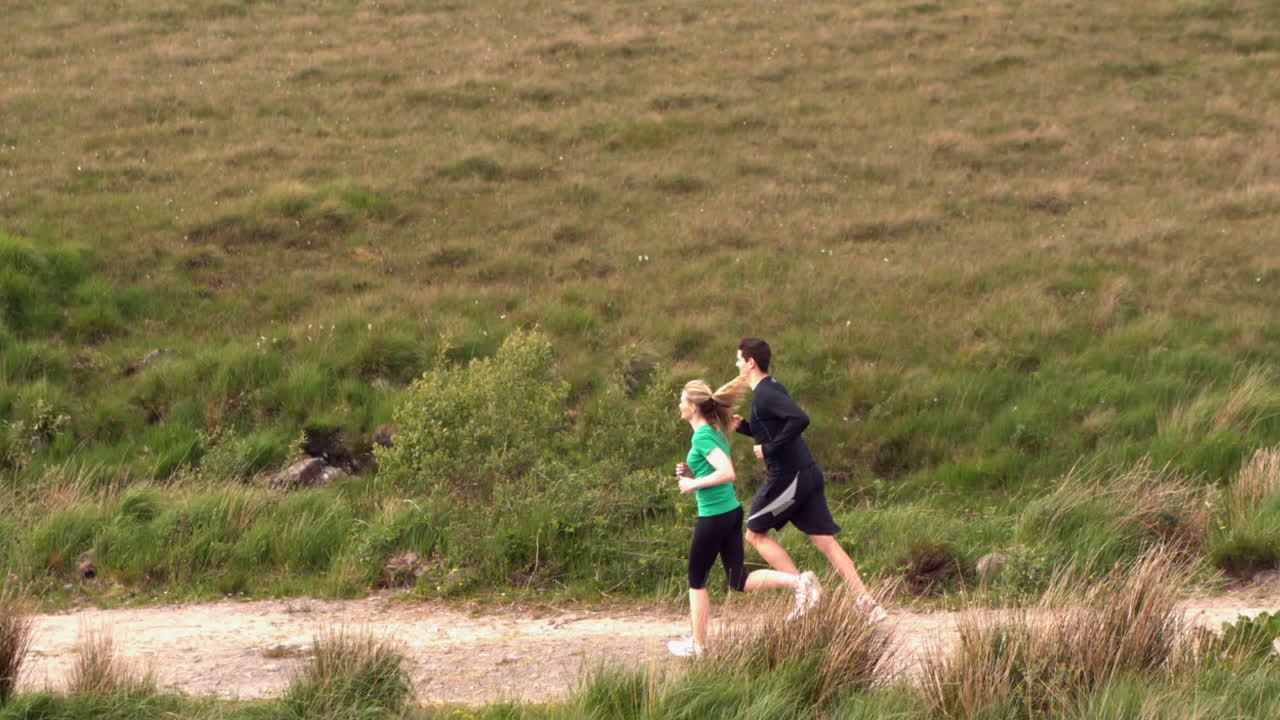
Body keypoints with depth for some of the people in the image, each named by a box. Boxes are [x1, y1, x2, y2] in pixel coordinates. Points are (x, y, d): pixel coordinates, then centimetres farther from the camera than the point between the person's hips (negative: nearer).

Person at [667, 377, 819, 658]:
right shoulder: (717, 432, 12)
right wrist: (691, 472, 10)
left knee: (697, 582, 7)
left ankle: (698, 645, 15)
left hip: (714, 517, -9)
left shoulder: (702, 437, -16)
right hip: (732, 511, 9)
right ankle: (798, 581, -8)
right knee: (739, 581, 8)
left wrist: (693, 483, -17)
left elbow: (727, 473, -27)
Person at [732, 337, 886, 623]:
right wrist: (742, 426, 15)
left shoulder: (765, 394, -15)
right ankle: (867, 602, -2)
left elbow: (800, 419, -30)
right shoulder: (773, 388, 15)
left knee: (755, 534, 8)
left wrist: (769, 449, -22)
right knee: (826, 541, 6)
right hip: (808, 473, 9)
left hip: (787, 478, -9)